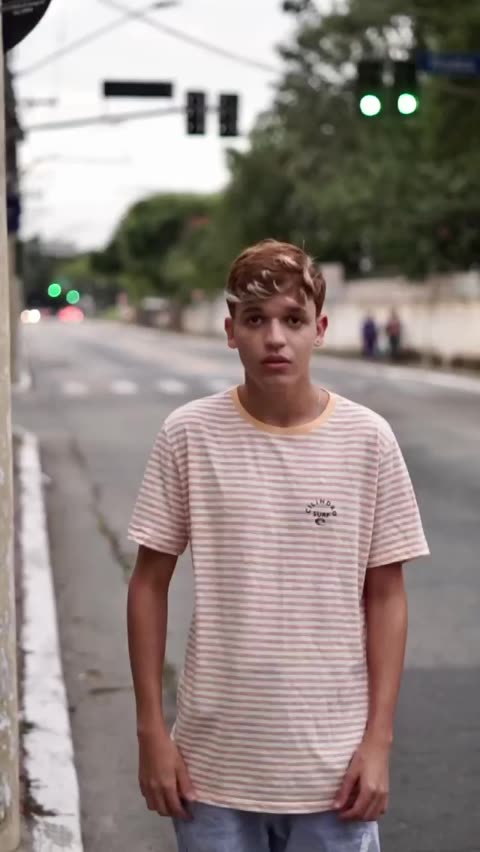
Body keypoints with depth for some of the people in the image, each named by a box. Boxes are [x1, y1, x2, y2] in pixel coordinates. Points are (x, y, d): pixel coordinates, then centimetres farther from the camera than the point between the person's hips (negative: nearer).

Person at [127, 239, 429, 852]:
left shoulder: (367, 439, -5)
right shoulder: (189, 434, -6)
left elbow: (384, 596, 1)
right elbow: (150, 583, 1)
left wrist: (378, 739, -3)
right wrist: (151, 731, -1)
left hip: (332, 764, 0)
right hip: (213, 764, 0)